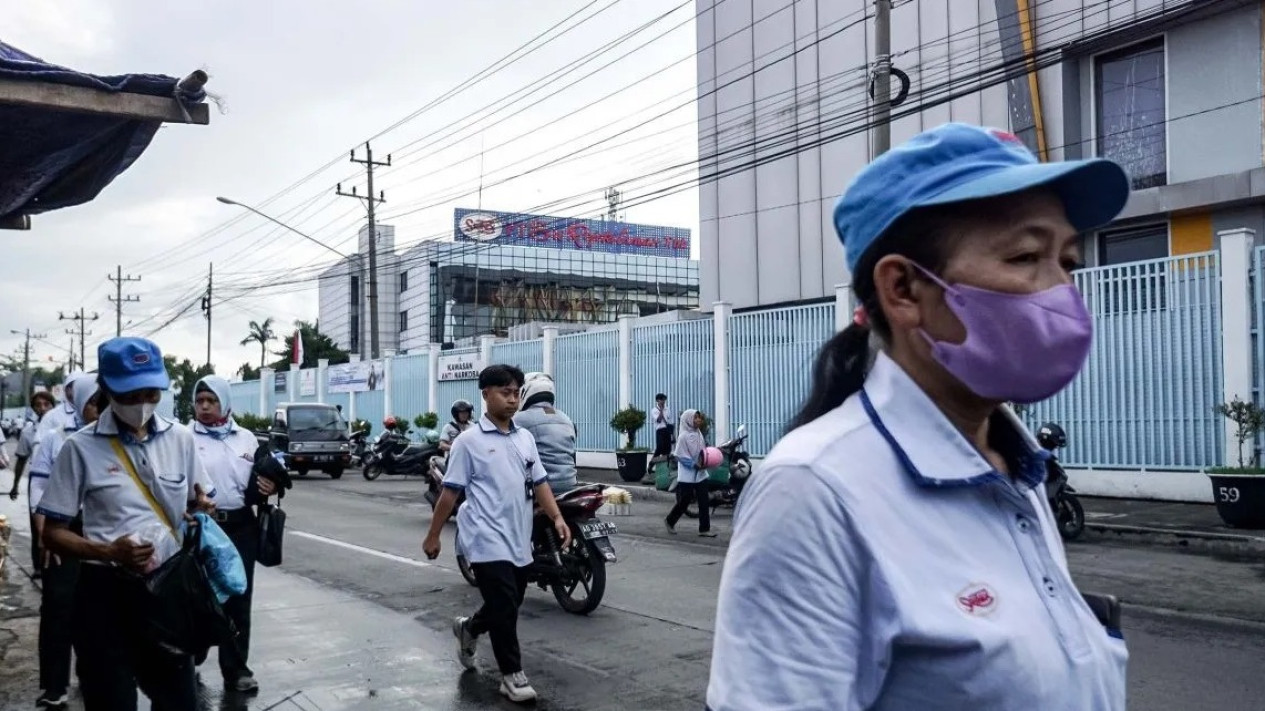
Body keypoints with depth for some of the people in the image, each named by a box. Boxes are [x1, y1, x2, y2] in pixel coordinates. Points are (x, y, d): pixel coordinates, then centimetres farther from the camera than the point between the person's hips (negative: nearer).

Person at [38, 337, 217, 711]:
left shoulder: (181, 439, 3)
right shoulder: (82, 447, -6)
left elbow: (201, 504, 14)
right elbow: (53, 533, -3)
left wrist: (202, 512, -10)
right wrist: (108, 552, -21)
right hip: (105, 594, -3)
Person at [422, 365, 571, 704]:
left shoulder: (525, 438, 10)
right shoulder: (469, 441, -6)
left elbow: (539, 483, 11)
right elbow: (450, 492, -4)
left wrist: (557, 518, -2)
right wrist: (433, 535, -2)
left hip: (519, 540, 6)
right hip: (488, 540, -6)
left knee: (509, 605, 17)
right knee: (504, 608, -7)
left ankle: (468, 629, 44)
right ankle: (512, 674, 6)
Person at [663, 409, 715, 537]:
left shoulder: (698, 433, 5)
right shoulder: (684, 436, -14)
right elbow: (680, 456, -15)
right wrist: (695, 465, -22)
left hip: (700, 473, 6)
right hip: (687, 475, -6)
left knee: (704, 502, 3)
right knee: (684, 502, 4)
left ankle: (704, 529, 9)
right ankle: (670, 521, 27)